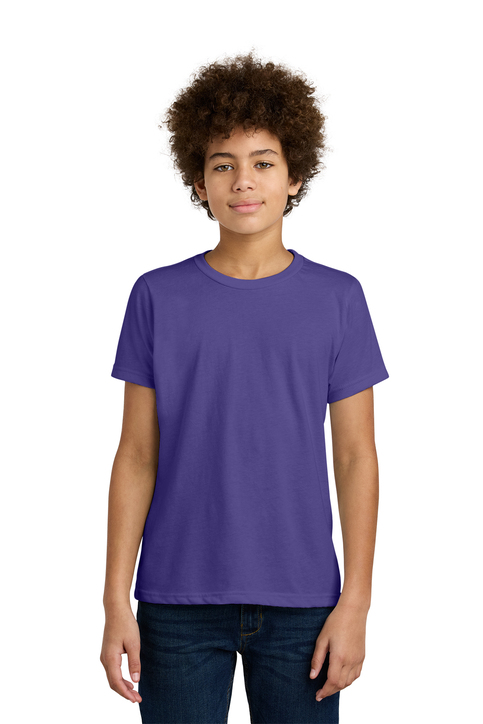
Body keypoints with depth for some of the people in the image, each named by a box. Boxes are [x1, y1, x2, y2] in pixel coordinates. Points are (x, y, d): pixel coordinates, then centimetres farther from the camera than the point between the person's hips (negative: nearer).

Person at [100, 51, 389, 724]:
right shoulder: (159, 297, 1)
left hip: (301, 603, 0)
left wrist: (355, 601, -3)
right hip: (178, 603, 0)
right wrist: (116, 600, -2)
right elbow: (137, 456, 2)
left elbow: (356, 455, 2)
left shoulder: (337, 298, 1)